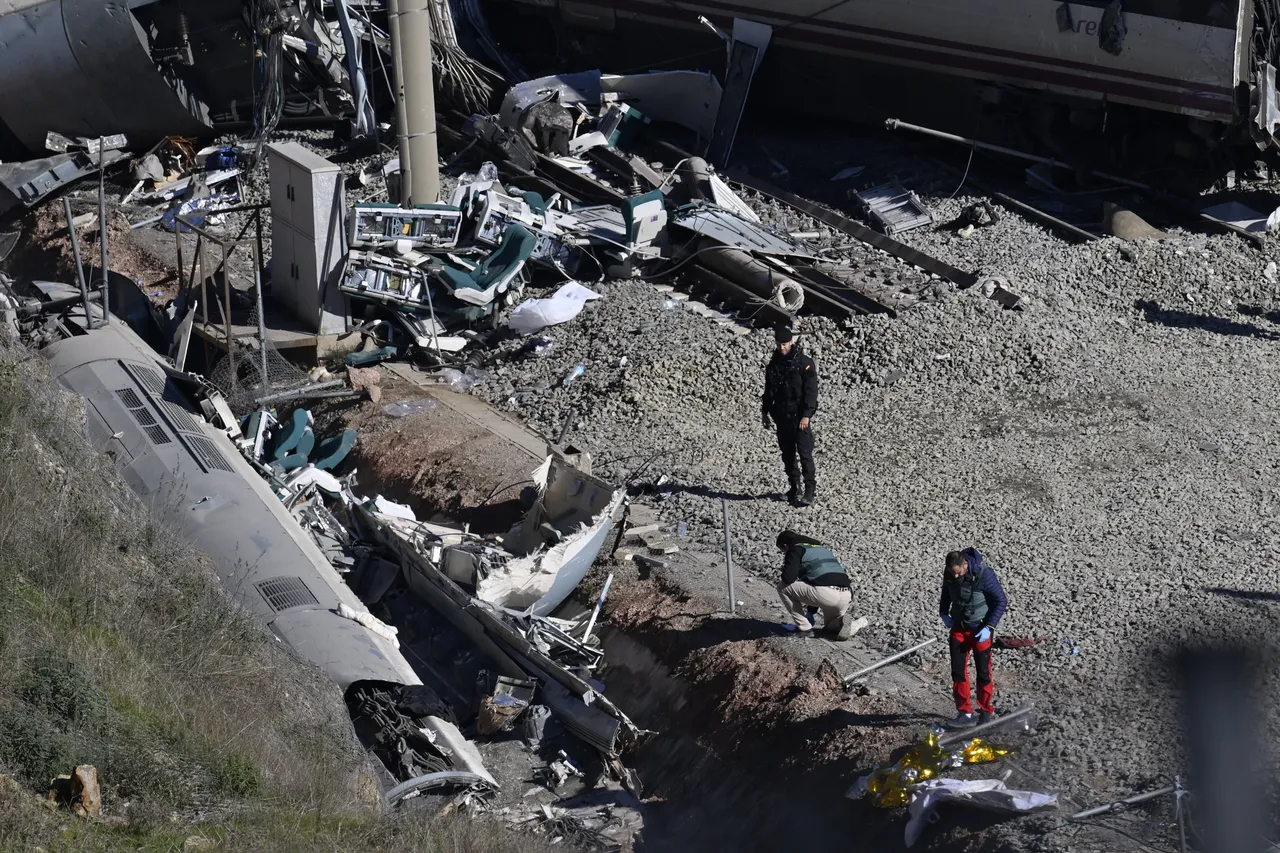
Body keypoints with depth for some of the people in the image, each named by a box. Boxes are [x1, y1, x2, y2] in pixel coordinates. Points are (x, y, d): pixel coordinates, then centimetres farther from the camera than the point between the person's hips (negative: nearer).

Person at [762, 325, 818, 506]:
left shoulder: (805, 363, -8)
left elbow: (811, 391, -12)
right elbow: (768, 390, 19)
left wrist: (806, 415, -18)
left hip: (799, 416, -6)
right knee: (787, 454, 10)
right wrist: (765, 412, 16)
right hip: (781, 415, 6)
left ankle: (809, 491, -8)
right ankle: (794, 488, 19)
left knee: (804, 452, -9)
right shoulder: (774, 364, 9)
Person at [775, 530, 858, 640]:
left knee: (782, 587, 12)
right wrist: (811, 612, 44)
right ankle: (840, 622, 4)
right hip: (846, 597, 8)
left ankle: (804, 628, 11)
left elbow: (788, 578, -4)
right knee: (831, 627, 38)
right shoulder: (823, 548, 33)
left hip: (825, 594, -8)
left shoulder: (795, 550, 9)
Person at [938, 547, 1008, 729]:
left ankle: (986, 713, 16)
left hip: (980, 629, -4)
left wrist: (989, 627, -19)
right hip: (959, 627, 5)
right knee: (957, 671, 2)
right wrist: (944, 613, 0)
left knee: (983, 672, 2)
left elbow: (1001, 601, -15)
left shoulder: (984, 574, -24)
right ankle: (964, 713, 9)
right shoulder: (949, 573, -9)